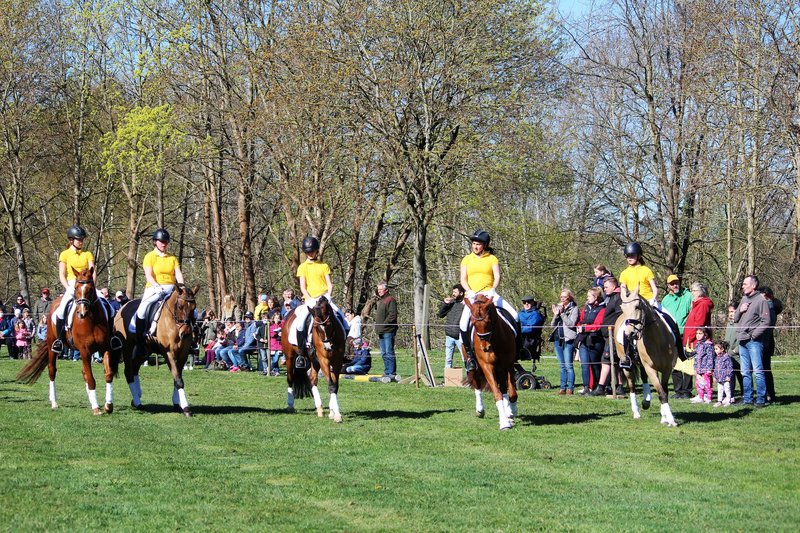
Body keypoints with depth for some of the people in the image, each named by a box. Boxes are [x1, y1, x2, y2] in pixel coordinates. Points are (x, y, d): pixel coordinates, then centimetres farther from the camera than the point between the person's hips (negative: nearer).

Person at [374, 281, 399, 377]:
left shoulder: (390, 300, -8)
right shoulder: (379, 301, 21)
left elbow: (392, 315, -17)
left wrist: (384, 324, -18)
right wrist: (377, 328, 18)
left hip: (388, 331, -10)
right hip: (381, 332, 10)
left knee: (389, 352, -10)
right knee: (384, 353, 11)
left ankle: (391, 372, -10)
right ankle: (387, 372, 16)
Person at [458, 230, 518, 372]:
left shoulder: (492, 259, 9)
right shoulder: (467, 259, 11)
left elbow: (497, 277, -1)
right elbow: (463, 279, 4)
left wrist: (493, 290, -20)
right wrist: (469, 292, -14)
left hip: (489, 294, 0)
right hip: (472, 296, 0)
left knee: (514, 315, -16)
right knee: (463, 323, -24)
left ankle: (517, 348, 0)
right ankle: (469, 356, -12)